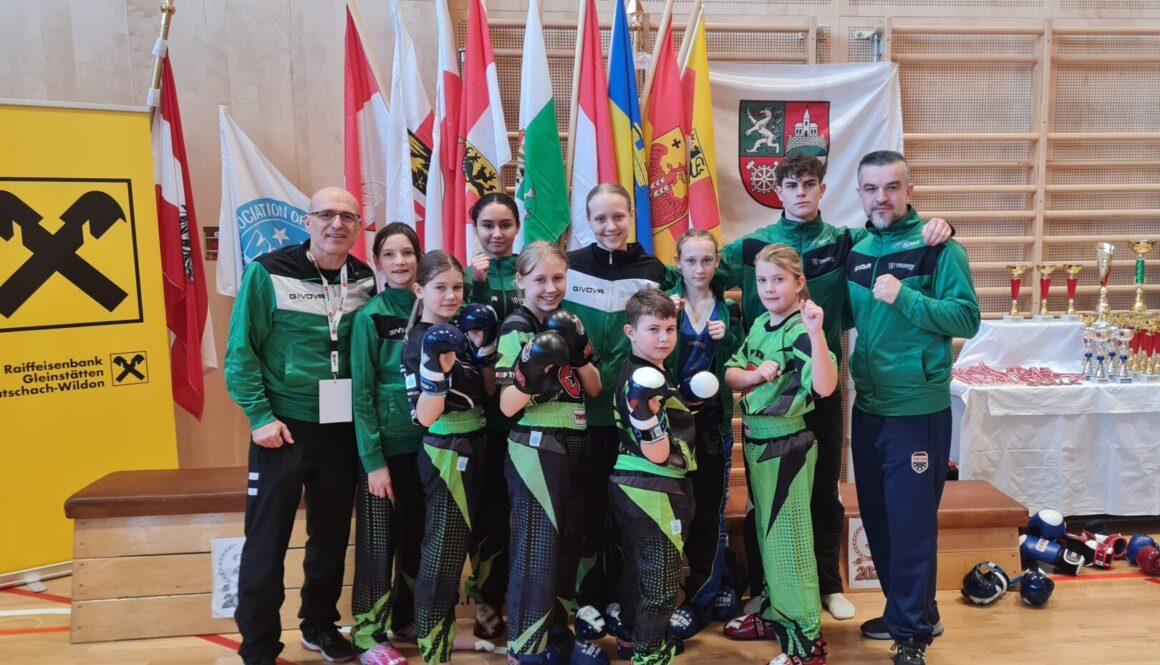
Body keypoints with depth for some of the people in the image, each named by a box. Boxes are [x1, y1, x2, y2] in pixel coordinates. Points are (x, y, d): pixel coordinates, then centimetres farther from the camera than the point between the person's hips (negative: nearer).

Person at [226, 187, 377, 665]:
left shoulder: (365, 278, 4)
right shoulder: (268, 272, -9)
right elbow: (240, 351, -8)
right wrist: (260, 415, -14)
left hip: (342, 428, 4)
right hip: (284, 426, -4)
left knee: (332, 535, 16)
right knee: (266, 541, 2)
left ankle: (319, 625, 35)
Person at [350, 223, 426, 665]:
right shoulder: (370, 317, -9)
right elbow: (361, 393, -11)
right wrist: (373, 460, -15)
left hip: (424, 442, 5)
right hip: (385, 445, -5)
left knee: (416, 535, 16)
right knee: (378, 540, 4)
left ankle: (406, 616, 33)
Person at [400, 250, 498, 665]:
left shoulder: (460, 333, 8)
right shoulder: (417, 343, -13)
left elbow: (487, 394, 10)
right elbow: (424, 416, -20)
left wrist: (484, 348, -1)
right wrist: (435, 369, -33)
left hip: (474, 448, 8)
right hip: (445, 453, -8)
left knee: (460, 543, 17)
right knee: (442, 549, -1)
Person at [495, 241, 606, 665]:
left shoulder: (567, 324, 10)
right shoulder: (516, 330, -10)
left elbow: (595, 388, 7)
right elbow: (507, 406, -16)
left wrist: (580, 352, -9)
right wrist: (530, 371, -31)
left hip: (575, 446, 7)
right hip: (535, 449, -7)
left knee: (568, 544, 15)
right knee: (536, 551, -2)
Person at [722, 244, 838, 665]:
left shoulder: (801, 331, -16)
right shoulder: (759, 325, 7)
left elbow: (824, 387, -30)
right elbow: (730, 375, 5)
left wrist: (816, 332, -39)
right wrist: (755, 375, -15)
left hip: (787, 443, -8)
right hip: (755, 440, 8)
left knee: (788, 535, -2)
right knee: (766, 532, 18)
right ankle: (774, 613, 35)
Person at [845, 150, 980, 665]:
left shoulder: (937, 247, -9)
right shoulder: (855, 250, 8)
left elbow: (967, 319, -16)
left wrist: (905, 297, -24)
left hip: (918, 408, -6)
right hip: (868, 406, 6)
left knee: (911, 522, 2)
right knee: (877, 517, 16)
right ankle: (905, 612, 33)